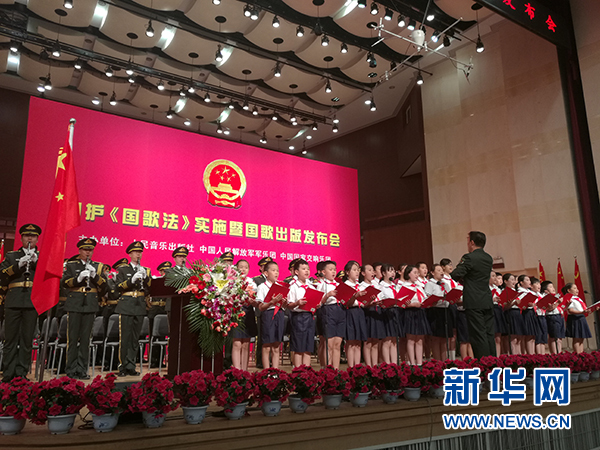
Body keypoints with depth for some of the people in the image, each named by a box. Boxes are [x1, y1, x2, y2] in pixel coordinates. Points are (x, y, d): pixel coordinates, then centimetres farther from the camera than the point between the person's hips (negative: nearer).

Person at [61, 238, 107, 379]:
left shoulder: (98, 266, 13)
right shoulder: (71, 265, 10)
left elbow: (103, 285, 4)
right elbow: (64, 282, -1)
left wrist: (95, 275, -13)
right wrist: (78, 278, -18)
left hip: (90, 305, 1)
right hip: (74, 305, -1)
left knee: (85, 339, 4)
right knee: (73, 338, 0)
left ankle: (82, 370, 10)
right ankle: (71, 370, 9)